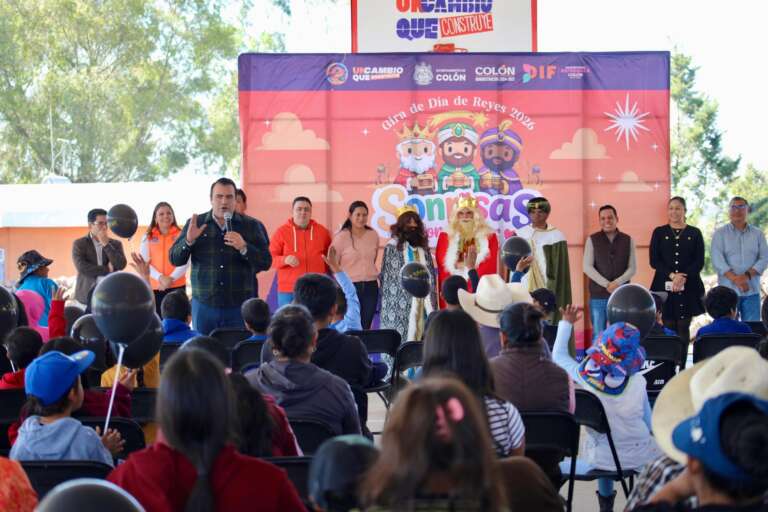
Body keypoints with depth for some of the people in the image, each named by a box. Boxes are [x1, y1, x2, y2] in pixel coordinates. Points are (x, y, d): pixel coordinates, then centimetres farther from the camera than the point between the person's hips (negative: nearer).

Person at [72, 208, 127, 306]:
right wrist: (107, 270, -8)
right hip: (86, 295, -2)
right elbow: (82, 268, -12)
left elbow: (121, 265, -6)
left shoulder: (116, 244, 10)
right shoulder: (79, 244, 2)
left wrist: (106, 245, -9)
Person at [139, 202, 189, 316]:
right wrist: (160, 277, -14)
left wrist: (171, 278, -15)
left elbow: (185, 261, -2)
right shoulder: (148, 237, 7)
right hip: (154, 287, 1)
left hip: (177, 286, -1)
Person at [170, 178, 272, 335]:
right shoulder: (195, 224, 6)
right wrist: (189, 240, -13)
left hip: (239, 306, -1)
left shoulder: (251, 226, 4)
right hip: (204, 306, 1)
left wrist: (244, 248, -17)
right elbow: (175, 259, 5)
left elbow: (266, 263, -1)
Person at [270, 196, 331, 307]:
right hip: (288, 291, -1)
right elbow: (271, 257, 2)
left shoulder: (322, 231, 9)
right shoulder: (281, 231, 2)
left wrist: (324, 271, 10)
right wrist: (285, 260, -17)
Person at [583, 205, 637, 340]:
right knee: (598, 336, 0)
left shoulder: (628, 240, 7)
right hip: (598, 295, -1)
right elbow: (587, 267, -3)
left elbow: (632, 268, 3)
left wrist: (617, 283, -13)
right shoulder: (592, 240, 3)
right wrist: (606, 284, -13)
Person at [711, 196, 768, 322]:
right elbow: (718, 261, -6)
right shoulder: (720, 234, 5)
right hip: (728, 290, -2)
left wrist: (747, 275, -14)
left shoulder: (758, 234, 11)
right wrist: (735, 279, -18)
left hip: (751, 291, 2)